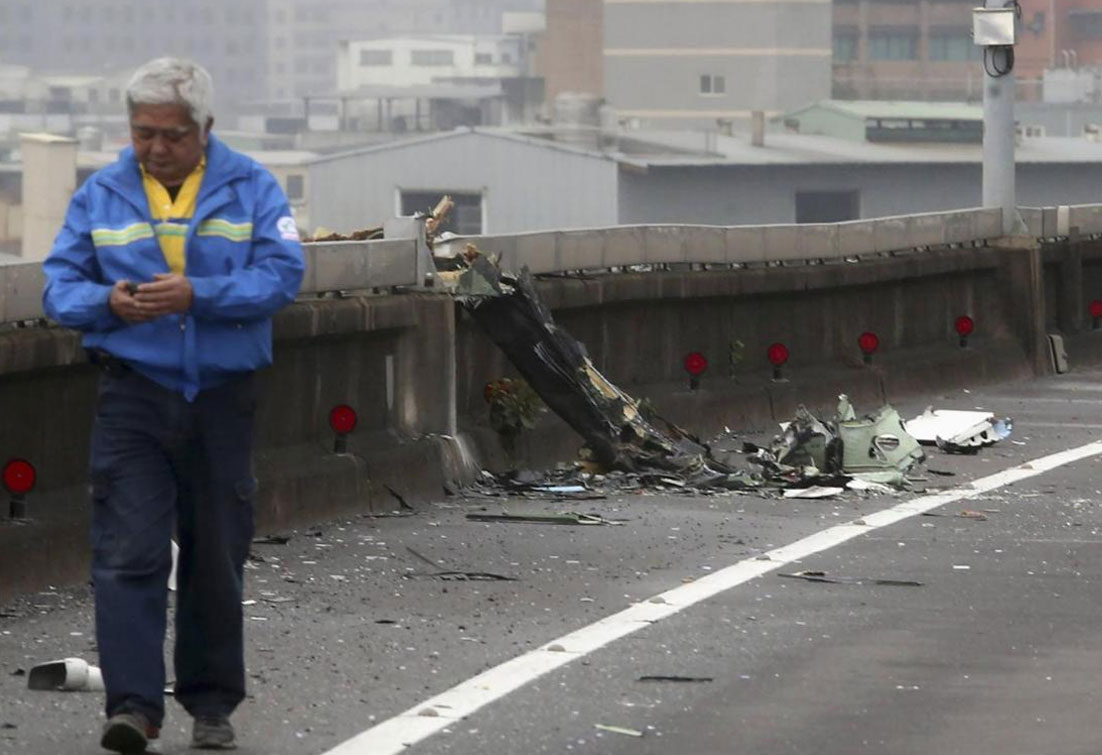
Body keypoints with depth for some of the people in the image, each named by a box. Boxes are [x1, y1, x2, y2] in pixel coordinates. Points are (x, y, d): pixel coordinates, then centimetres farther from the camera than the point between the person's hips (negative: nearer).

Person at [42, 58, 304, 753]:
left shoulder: (251, 189, 2)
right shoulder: (100, 195, 5)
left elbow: (282, 274, -9)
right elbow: (60, 286, 4)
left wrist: (197, 295, -23)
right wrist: (108, 302, -19)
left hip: (223, 400, 0)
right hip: (133, 398, 0)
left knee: (217, 560, 9)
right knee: (129, 554, -12)